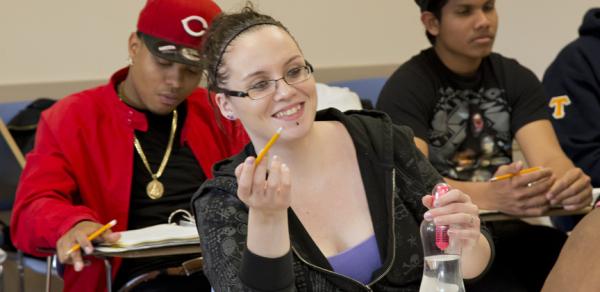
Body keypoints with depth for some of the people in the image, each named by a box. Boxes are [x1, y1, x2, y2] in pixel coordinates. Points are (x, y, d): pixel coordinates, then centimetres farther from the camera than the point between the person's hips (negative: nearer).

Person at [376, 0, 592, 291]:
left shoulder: (516, 78, 8)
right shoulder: (407, 87, -7)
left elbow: (548, 158, -6)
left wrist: (569, 181, -31)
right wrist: (491, 196, -40)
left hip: (506, 230, 4)